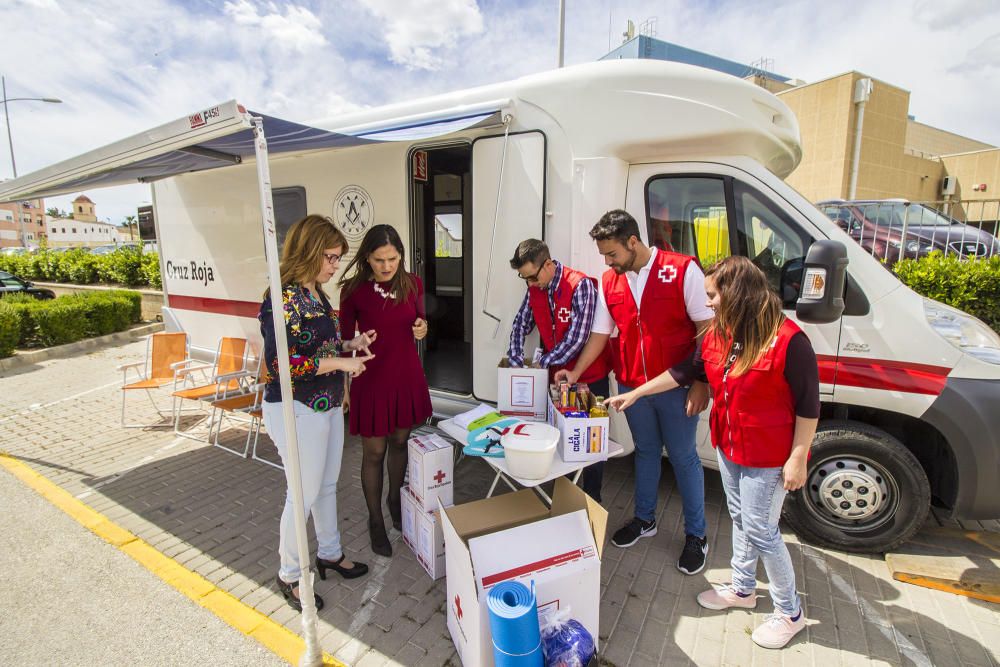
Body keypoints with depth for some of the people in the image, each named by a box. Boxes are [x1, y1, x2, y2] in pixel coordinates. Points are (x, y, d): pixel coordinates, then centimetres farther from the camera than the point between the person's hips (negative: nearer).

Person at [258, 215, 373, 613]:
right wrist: (339, 363, -23)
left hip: (328, 405, 9)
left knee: (327, 485, 21)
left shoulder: (316, 292, 7)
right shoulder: (283, 298, -20)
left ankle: (330, 554, 41)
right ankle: (289, 576, 29)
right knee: (304, 495, 6)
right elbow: (279, 364, -26)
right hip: (297, 410, -9)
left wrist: (349, 344, 2)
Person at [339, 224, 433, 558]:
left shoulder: (413, 284, -3)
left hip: (407, 375, 4)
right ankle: (376, 520, 30)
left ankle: (395, 500, 45)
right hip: (372, 378, -3)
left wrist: (422, 328, -10)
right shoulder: (354, 290, -12)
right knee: (374, 452, 9)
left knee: (400, 442, 19)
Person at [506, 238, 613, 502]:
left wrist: (544, 363, -18)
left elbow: (577, 336, -24)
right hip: (556, 375, 6)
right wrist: (515, 363, -6)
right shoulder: (534, 289, -1)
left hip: (590, 377, -5)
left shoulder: (581, 285, -21)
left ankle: (591, 498, 26)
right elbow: (521, 326, 6)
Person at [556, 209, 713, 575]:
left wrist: (700, 383, -13)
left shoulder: (683, 270, -12)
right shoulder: (609, 283, 2)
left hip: (675, 386, -4)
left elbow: (706, 326, -10)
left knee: (684, 457, 9)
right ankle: (644, 520, 38)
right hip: (631, 386, 4)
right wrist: (575, 372, -1)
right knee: (645, 451, 19)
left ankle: (696, 535, 28)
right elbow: (600, 333, 8)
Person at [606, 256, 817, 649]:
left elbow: (808, 406, -17)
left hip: (767, 457, -7)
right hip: (727, 447, 7)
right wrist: (635, 394, 11)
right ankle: (743, 589, 40)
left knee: (760, 531, 4)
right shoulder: (717, 336, -1)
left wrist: (797, 459, -16)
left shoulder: (788, 340, -22)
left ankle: (789, 612, 27)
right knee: (740, 520, 20)